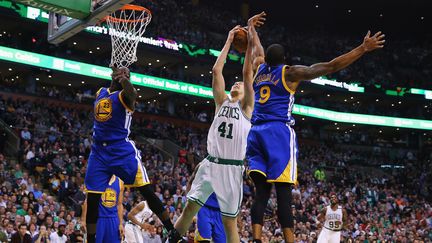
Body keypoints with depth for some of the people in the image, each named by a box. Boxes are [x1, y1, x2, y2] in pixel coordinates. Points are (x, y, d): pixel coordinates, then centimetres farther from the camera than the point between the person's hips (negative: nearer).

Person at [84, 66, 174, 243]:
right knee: (92, 200, 1)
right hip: (99, 152, 6)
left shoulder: (123, 96, -4)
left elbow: (132, 95, -29)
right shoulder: (100, 93, 15)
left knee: (147, 191, -12)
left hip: (123, 152, -5)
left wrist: (124, 79, -18)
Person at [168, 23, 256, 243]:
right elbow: (216, 70, 8)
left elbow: (248, 74, -2)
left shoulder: (246, 107, 7)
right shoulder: (222, 102, 15)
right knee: (190, 207, 1)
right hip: (210, 164, 3)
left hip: (232, 168, -3)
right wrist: (229, 41, 9)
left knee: (229, 220, 1)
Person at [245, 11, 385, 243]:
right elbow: (330, 67, -5)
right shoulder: (290, 72, 2)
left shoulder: (259, 68, 17)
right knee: (283, 194, -10)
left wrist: (251, 24, 57)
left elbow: (254, 44, 38)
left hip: (256, 133, 5)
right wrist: (363, 49, -3)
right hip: (279, 132, -5)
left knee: (261, 192, 2)